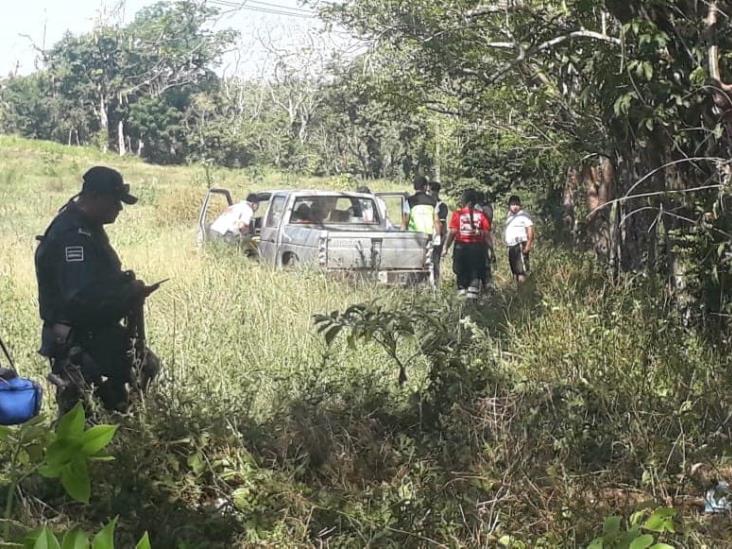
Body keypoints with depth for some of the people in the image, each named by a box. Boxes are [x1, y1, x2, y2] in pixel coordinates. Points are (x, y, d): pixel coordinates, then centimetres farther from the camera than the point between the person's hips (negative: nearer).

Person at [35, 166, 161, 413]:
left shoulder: (88, 227, 9)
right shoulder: (72, 235, -24)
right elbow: (82, 298, -33)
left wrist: (126, 284, 2)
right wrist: (131, 293, -21)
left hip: (99, 333, 11)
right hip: (77, 344, -11)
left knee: (147, 366, 20)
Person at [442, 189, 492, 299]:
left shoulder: (457, 214, -3)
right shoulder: (481, 215, 2)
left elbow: (452, 232, -7)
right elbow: (487, 234, -1)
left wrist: (446, 248, -1)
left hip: (461, 246, -1)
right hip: (477, 247, 1)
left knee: (461, 272, 11)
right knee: (475, 273, 5)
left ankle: (462, 292, 10)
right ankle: (473, 293, -4)